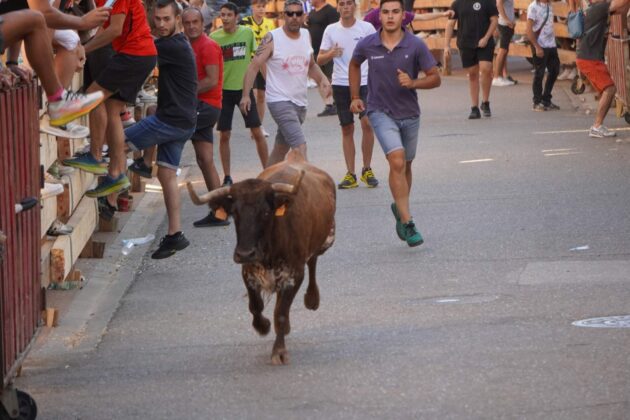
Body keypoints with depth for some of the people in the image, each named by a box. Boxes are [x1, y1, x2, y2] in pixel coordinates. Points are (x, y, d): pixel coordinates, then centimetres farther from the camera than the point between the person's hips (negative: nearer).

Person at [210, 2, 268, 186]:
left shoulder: (247, 32, -3)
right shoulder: (214, 37, -6)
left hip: (245, 88, 0)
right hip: (224, 89, 0)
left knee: (257, 132, 2)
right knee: (224, 135, 2)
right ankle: (227, 177, 11)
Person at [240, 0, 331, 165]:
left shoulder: (306, 35, 8)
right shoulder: (272, 39, -10)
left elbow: (311, 65, 22)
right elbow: (254, 66, -11)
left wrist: (322, 79, 1)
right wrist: (246, 95, -20)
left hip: (300, 102, 7)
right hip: (280, 101, -7)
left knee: (280, 149, 15)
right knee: (300, 147, -19)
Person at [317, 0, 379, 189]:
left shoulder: (367, 28, 0)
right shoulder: (331, 30, 5)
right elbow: (319, 60, 7)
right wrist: (331, 54, -14)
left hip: (364, 83, -2)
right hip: (340, 84, 2)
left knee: (367, 123, -14)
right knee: (347, 129, 4)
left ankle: (367, 170, 2)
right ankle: (350, 175, 10)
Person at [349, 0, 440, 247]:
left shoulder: (416, 46, -11)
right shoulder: (367, 45, -8)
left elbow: (435, 78, -7)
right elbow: (354, 65, 15)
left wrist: (413, 83, -25)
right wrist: (355, 97, 12)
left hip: (409, 113, 2)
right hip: (381, 112, -2)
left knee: (405, 166, 17)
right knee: (397, 161, -19)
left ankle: (399, 207, 43)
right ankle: (407, 223, -19)